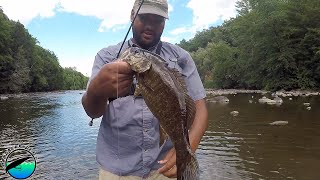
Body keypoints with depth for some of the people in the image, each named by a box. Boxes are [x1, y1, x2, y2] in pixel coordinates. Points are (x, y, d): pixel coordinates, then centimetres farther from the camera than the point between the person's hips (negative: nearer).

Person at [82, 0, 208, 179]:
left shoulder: (181, 56, 3)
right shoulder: (106, 55, 1)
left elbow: (199, 107, -1)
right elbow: (92, 111, -10)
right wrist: (96, 91, -34)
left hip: (168, 165, 1)